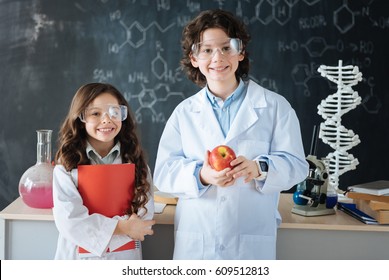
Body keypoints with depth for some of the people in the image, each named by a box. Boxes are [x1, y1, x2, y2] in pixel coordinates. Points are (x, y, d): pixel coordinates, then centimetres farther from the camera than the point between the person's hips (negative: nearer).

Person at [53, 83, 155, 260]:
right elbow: (68, 219, -18)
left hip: (125, 256, 2)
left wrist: (94, 228, -20)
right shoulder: (67, 166, -9)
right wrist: (122, 227, -19)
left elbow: (144, 215, -11)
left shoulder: (136, 162, -3)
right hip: (79, 256, -1)